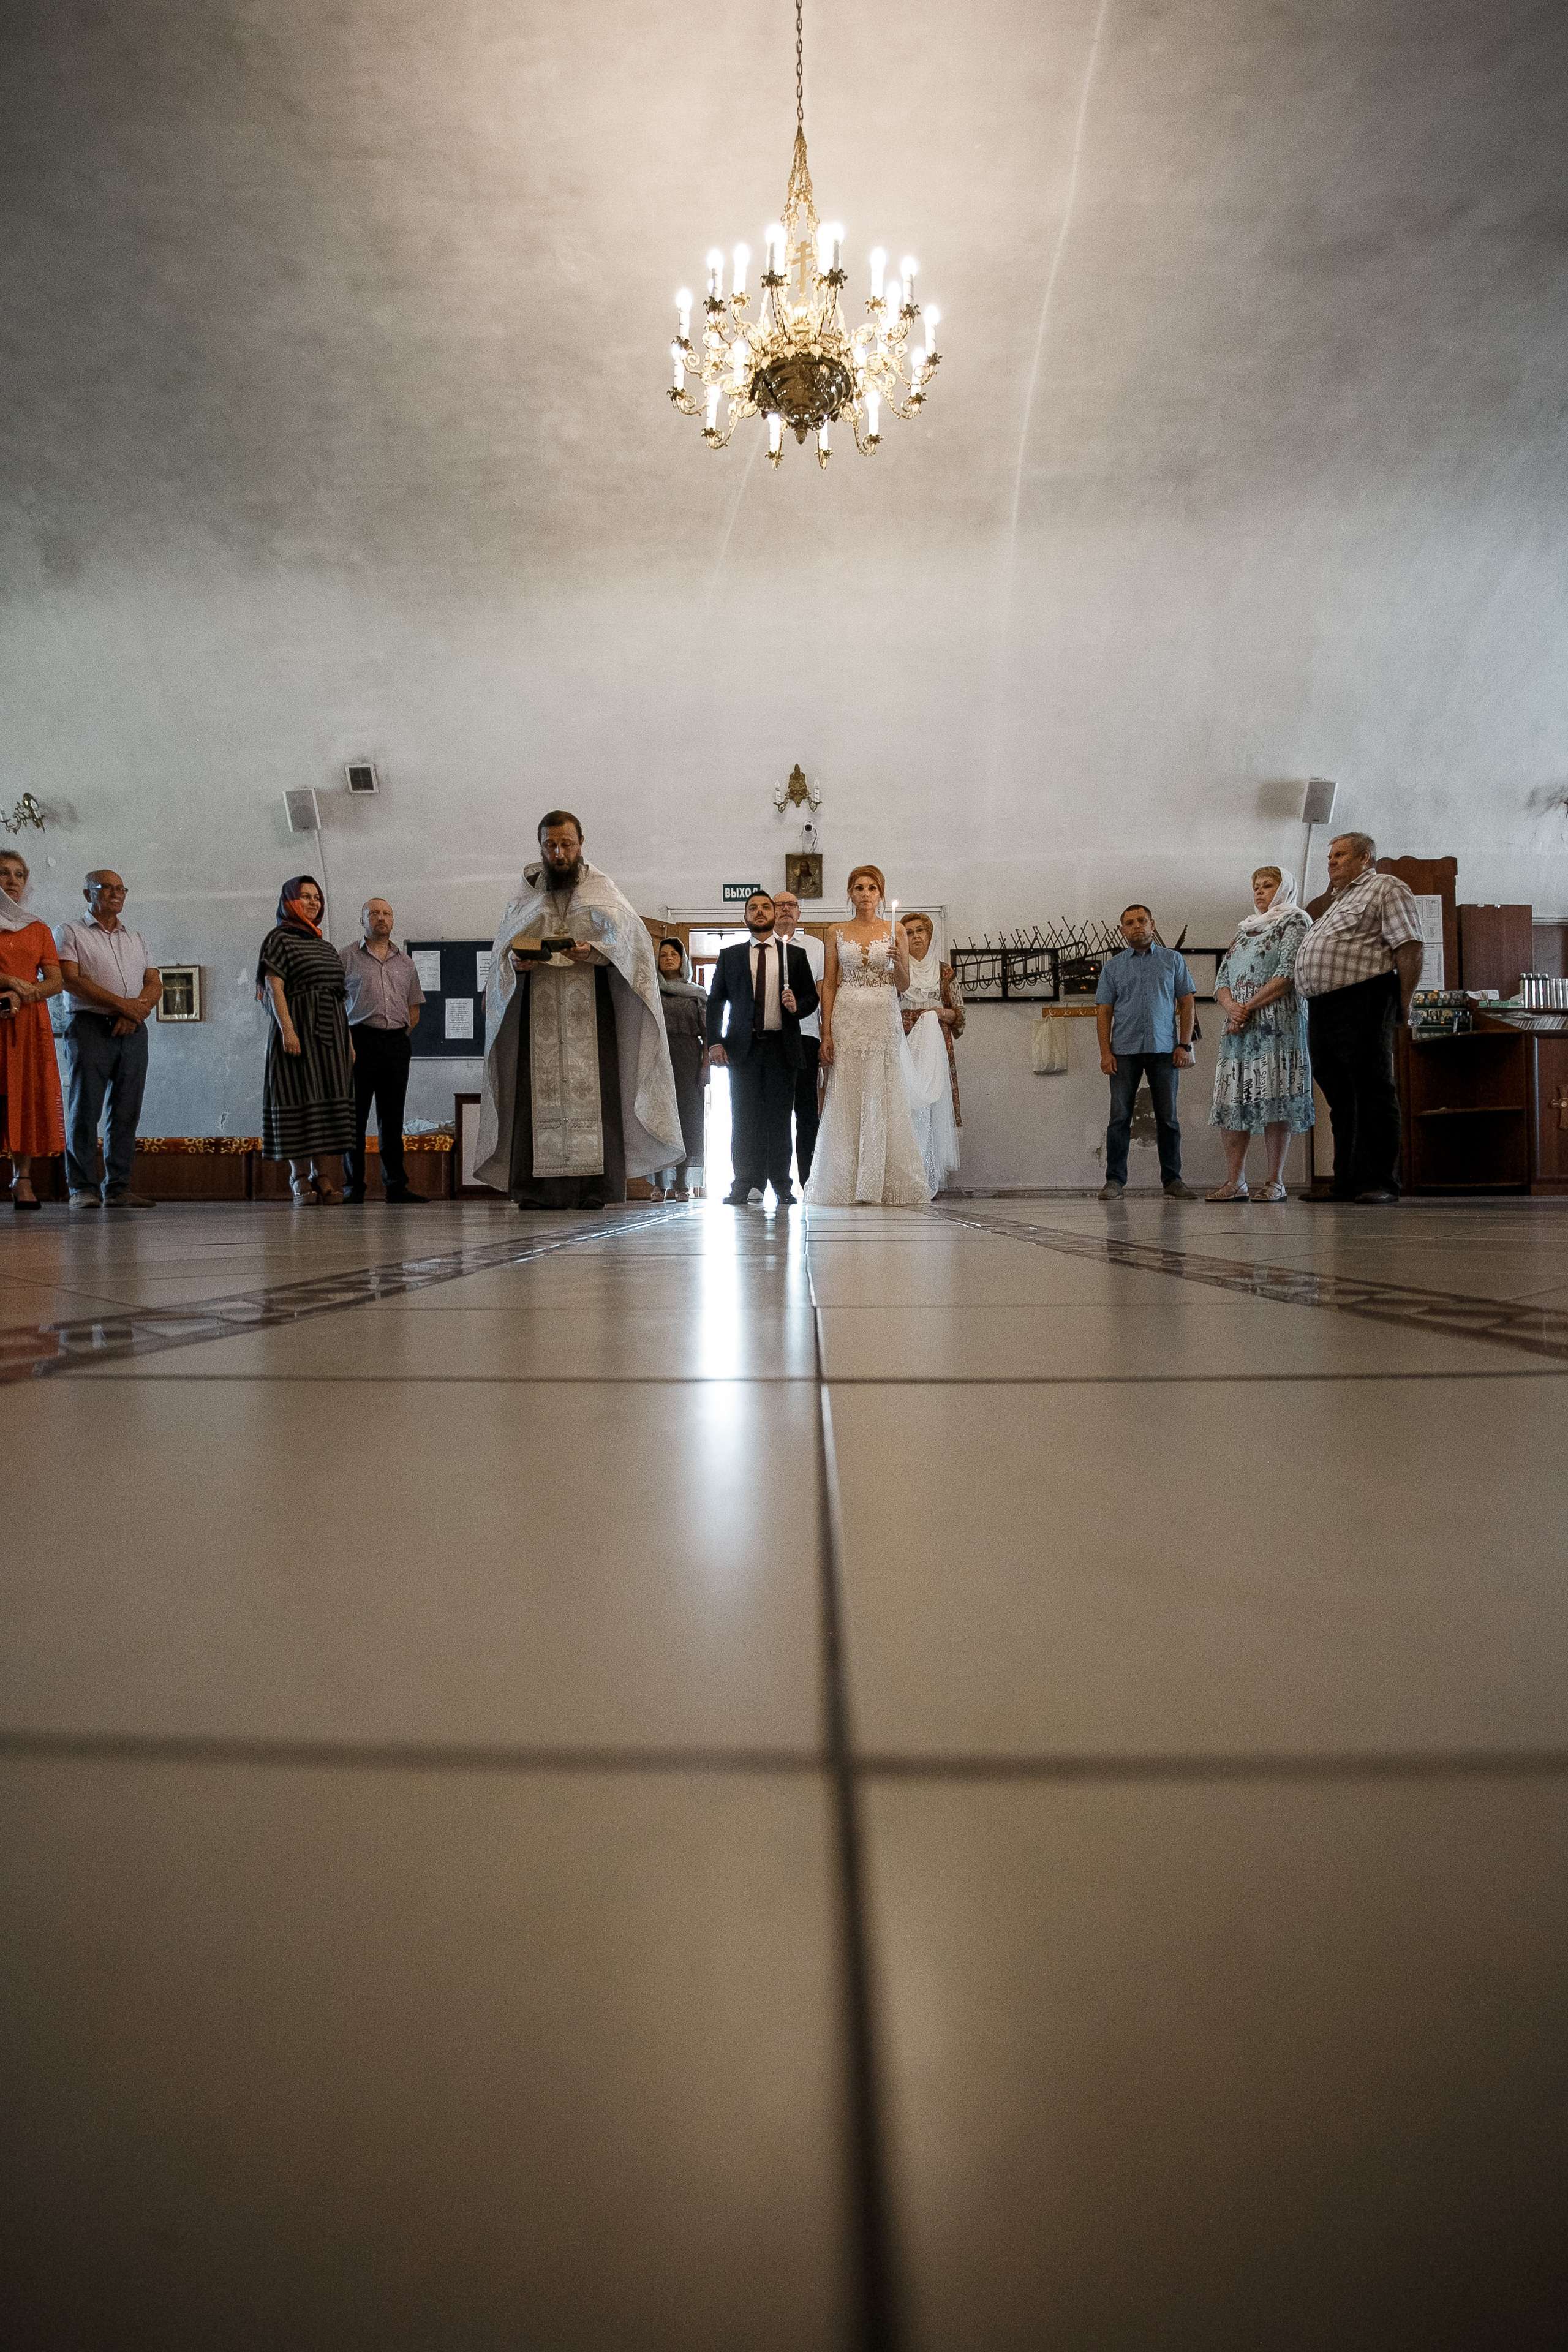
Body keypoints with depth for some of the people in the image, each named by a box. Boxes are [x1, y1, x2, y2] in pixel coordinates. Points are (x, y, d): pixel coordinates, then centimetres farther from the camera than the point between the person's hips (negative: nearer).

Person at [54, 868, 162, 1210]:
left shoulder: (135, 938, 22)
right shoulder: (70, 933, 7)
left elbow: (155, 983, 12)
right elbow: (71, 979, -7)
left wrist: (137, 1010, -8)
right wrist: (121, 1004, -14)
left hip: (133, 1031, 4)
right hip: (90, 1027, -4)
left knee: (127, 1112, 1)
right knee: (85, 1109, -6)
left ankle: (119, 1188, 4)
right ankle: (82, 1188, -2)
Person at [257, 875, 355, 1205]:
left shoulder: (326, 945, 20)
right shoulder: (279, 938, 0)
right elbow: (274, 987, -10)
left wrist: (348, 1039, 13)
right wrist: (287, 1030, -21)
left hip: (331, 1030, 7)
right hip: (299, 1026, -7)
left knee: (328, 1097, 3)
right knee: (298, 1096, -7)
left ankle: (318, 1172, 9)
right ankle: (298, 1176, -2)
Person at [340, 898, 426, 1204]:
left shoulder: (405, 962, 17)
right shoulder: (347, 957, 6)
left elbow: (414, 1010, 20)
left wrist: (399, 1038, 7)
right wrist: (346, 1041, -9)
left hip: (397, 1043, 4)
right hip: (360, 1039, -3)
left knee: (392, 1116, 6)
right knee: (355, 1115, -2)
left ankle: (396, 1184, 9)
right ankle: (353, 1185, 2)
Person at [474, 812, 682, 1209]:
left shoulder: (602, 890, 12)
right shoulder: (525, 896, 19)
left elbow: (630, 939, -3)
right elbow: (502, 954, 13)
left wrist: (594, 951, -21)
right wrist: (516, 962, -10)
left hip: (590, 1008, -2)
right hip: (538, 1010, 2)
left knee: (591, 1089, -11)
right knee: (539, 1094, -8)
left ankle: (592, 1187, -11)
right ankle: (538, 1188, -8)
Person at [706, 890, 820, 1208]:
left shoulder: (795, 955, 12)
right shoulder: (729, 955, 13)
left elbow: (812, 997, 12)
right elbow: (715, 1001, 9)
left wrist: (797, 1006, -11)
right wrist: (715, 1041, -3)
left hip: (782, 1047, 0)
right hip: (743, 1048, 0)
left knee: (779, 1119, -1)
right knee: (744, 1119, -2)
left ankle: (781, 1186, 5)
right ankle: (746, 1185, 2)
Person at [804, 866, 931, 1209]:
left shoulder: (896, 930, 8)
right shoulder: (838, 932, 9)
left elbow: (903, 985, 7)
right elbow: (829, 985, 6)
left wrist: (899, 964, -15)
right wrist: (827, 1033, -3)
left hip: (884, 1019, 0)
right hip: (847, 1019, 1)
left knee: (884, 1099, -3)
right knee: (846, 1101, -2)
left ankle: (886, 1184, 1)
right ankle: (847, 1185, 2)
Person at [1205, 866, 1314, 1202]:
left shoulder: (1294, 921, 6)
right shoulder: (1244, 929, 25)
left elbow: (1288, 974, -8)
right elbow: (1221, 980, 16)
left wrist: (1249, 1006, -12)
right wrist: (1231, 1008, -5)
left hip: (1277, 1022, -6)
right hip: (1237, 1027, 6)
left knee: (1274, 1099, -11)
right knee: (1234, 1100, -2)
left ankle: (1275, 1182, -11)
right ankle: (1234, 1182, -1)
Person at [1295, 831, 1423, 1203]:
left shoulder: (1385, 887, 3)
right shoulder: (1337, 903, 30)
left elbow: (1408, 947, -8)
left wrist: (1402, 1004, -15)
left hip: (1362, 1003, -9)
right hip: (1321, 1010, 9)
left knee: (1373, 1092, -8)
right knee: (1340, 1098, 8)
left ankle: (1381, 1182, -8)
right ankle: (1347, 1182, 11)